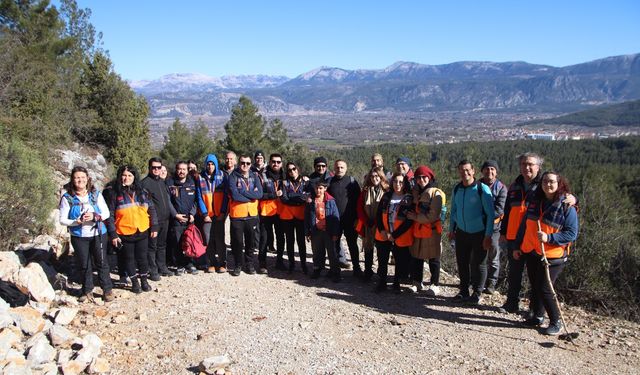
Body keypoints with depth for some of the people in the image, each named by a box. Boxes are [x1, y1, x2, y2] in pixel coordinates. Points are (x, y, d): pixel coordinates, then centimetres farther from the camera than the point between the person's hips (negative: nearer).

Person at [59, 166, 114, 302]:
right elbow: (63, 220, -4)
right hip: (79, 236, 0)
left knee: (102, 263, 7)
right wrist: (77, 222, -23)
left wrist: (95, 216, -20)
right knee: (84, 265, 10)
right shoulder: (67, 197, -6)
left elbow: (106, 213, -1)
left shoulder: (96, 194, -3)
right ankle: (87, 291, 27)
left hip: (98, 234, 0)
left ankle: (107, 290, 19)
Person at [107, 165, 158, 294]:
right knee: (129, 258, 9)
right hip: (125, 234, -2)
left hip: (142, 232, 2)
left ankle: (144, 280, 26)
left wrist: (154, 227, 2)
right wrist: (113, 234, -9)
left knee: (143, 257, 10)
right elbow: (110, 215, -4)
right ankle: (135, 282, 23)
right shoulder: (116, 194, -4)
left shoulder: (142, 192, 4)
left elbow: (152, 209, 8)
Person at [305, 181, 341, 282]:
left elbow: (336, 217, -5)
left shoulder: (330, 201, -6)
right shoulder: (311, 201, 1)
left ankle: (335, 273, 12)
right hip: (316, 231, 2)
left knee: (332, 253, 4)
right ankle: (317, 270, 30)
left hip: (328, 232, -2)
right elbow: (307, 218, 5)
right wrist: (307, 233, 2)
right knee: (317, 253, 14)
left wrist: (335, 233, -8)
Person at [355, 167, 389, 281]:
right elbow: (360, 206, 4)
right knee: (368, 247, 9)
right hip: (368, 225, 3)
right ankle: (367, 271, 19)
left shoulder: (387, 190, -4)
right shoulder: (366, 190, 4)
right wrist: (367, 221, -5)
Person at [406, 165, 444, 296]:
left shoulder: (436, 194, -11)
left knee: (433, 259, 5)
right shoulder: (415, 192, 10)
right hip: (417, 230, 6)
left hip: (432, 231, -6)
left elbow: (432, 216, -17)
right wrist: (411, 215, 4)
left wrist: (415, 217, -13)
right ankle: (417, 283, 25)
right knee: (416, 257, 12)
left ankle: (435, 285, 17)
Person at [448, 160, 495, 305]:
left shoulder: (482, 189, -13)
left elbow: (490, 214, -12)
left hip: (479, 233, -5)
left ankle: (477, 293, 19)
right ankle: (464, 292, 23)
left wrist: (488, 235, -14)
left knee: (478, 263, 5)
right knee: (462, 263, 10)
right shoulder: (457, 189, 4)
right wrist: (451, 229, 12)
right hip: (461, 232, 5)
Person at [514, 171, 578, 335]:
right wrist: (517, 246, 14)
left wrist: (549, 237, -24)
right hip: (531, 253, 6)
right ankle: (537, 317, 30)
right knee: (535, 287, 14)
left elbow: (572, 234, -12)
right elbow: (524, 226, 14)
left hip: (552, 256, -6)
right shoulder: (535, 202, 7)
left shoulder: (567, 206, -10)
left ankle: (556, 322, 12)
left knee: (544, 289, -6)